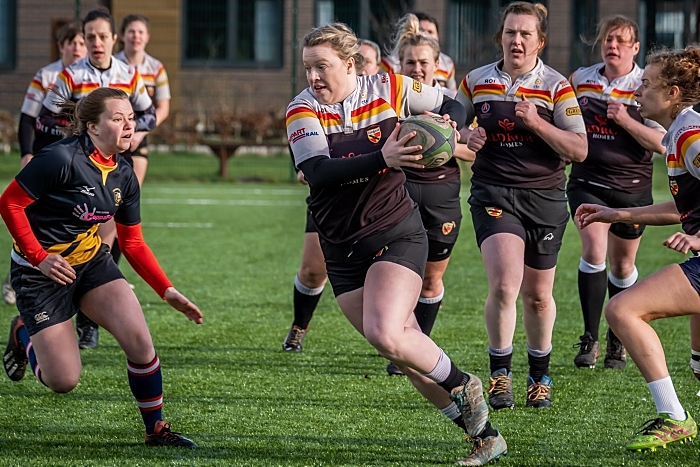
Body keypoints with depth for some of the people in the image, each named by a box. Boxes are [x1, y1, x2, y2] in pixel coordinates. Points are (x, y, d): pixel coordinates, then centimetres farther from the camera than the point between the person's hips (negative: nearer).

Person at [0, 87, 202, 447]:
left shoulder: (124, 176, 0)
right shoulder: (61, 158, -23)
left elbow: (133, 244, 8)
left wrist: (168, 291, -2)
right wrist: (39, 257, -22)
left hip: (92, 262, 6)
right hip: (42, 271, -6)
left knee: (139, 340, -16)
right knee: (63, 382, -6)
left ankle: (156, 430, 2)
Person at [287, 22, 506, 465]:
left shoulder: (388, 89, -5)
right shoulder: (303, 110, -6)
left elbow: (452, 107, 11)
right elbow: (317, 171, -23)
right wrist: (383, 158, -35)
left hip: (397, 233, -3)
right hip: (342, 247, 3)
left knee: (385, 335, -24)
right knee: (409, 349, 4)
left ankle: (462, 384, 3)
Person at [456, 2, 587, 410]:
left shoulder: (556, 86, -3)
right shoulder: (476, 82, 3)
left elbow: (579, 150, -8)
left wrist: (536, 122, -20)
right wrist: (466, 139, -6)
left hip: (545, 197, 0)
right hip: (493, 193, 0)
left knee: (537, 295, 9)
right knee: (504, 283, -20)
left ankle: (540, 376, 30)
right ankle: (500, 374, -6)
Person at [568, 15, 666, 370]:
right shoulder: (580, 80, 4)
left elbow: (661, 143, -11)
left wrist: (625, 120, -22)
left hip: (632, 187, -1)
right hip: (587, 183, 1)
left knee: (622, 264, 9)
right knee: (594, 249, -18)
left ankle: (617, 341, 27)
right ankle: (589, 340, -13)